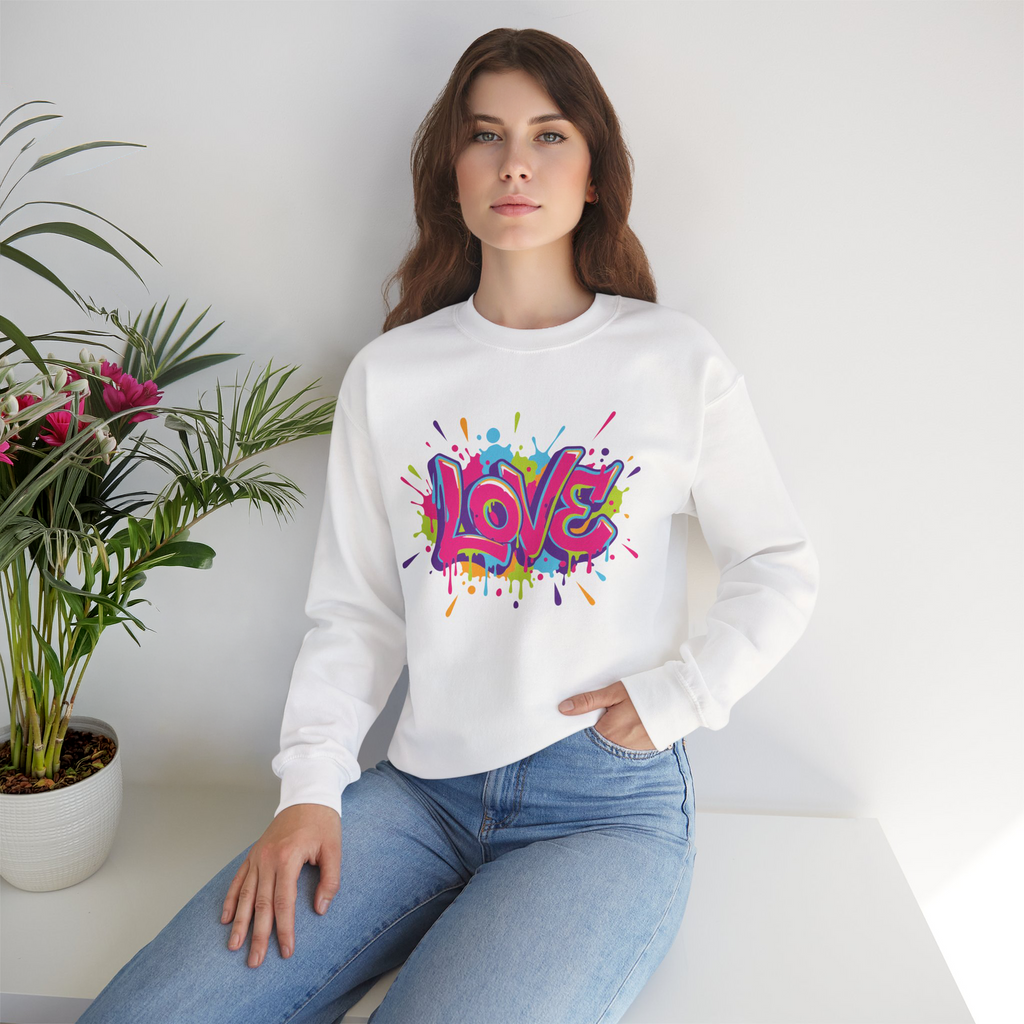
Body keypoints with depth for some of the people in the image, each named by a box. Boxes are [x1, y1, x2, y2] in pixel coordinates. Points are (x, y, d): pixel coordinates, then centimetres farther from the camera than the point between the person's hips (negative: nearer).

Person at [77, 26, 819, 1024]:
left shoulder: (677, 361, 0)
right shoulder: (387, 374, 5)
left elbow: (781, 567, 8)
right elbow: (355, 611, 6)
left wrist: (676, 694, -4)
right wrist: (309, 789, -4)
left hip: (610, 805, -1)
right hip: (421, 790, 2)